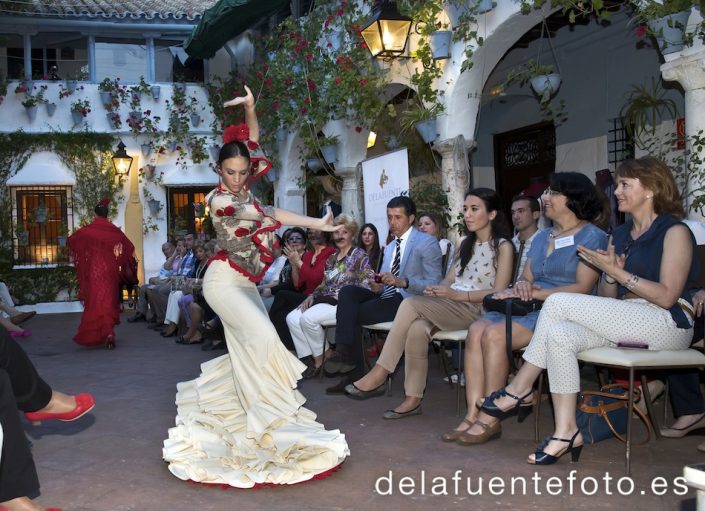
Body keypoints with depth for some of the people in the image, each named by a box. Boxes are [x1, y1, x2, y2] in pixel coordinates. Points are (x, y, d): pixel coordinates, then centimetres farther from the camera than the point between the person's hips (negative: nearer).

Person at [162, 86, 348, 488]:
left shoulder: (244, 187, 4)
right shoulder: (219, 199, -16)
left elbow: (253, 145, 5)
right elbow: (269, 215, -18)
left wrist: (250, 108, -10)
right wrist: (316, 224, -16)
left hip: (246, 283, 8)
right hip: (225, 280, -8)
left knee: (250, 348, 7)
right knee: (261, 336, -24)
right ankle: (263, 421, -20)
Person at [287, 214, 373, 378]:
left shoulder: (360, 256, -2)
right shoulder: (332, 258, 20)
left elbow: (365, 286, -9)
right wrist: (312, 296, 3)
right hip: (326, 300, 8)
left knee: (308, 318, -29)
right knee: (292, 318, -13)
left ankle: (321, 358, -8)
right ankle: (312, 358, -10)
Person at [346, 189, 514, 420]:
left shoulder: (503, 247, 1)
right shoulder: (465, 244, 23)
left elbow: (499, 292, -8)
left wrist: (457, 295, -16)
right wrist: (437, 290, -6)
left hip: (476, 310, -6)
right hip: (450, 307, 6)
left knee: (411, 304, -27)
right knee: (417, 328, -30)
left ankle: (379, 375, -23)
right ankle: (413, 399, -26)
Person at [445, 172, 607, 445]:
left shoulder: (592, 237, 0)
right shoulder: (541, 238, 24)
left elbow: (582, 288, -11)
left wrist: (535, 293, -14)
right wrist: (521, 286, -6)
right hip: (528, 309, 7)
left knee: (495, 334, -29)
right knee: (476, 330, -21)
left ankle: (490, 420, -20)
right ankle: (473, 415, -23)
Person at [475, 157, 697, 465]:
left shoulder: (674, 231, -1)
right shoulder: (620, 234, 21)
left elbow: (667, 296, -12)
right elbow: (607, 299, 16)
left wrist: (616, 271, -12)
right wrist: (608, 274, -5)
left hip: (667, 325, -7)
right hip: (625, 322, 7)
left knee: (558, 303, -20)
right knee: (558, 335, -23)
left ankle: (519, 390, -11)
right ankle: (566, 432, -24)